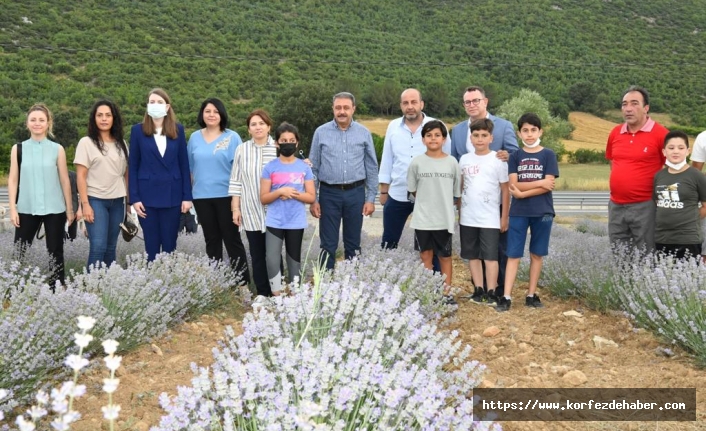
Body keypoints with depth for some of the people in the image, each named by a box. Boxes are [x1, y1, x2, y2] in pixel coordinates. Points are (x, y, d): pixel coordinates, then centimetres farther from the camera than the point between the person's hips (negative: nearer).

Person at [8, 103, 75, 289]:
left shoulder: (57, 149, 1)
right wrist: (12, 208, -1)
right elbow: (13, 180, 4)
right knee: (19, 253, 1)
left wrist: (69, 208, 4)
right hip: (27, 209, 1)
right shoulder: (18, 149, 3)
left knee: (55, 253, 6)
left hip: (54, 209, 0)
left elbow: (65, 181, 4)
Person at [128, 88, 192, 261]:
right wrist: (134, 198, -5)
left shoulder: (178, 130, 5)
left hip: (172, 196, 1)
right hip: (147, 196, -1)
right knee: (151, 246, 4)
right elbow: (132, 166, 2)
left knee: (170, 245, 5)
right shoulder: (138, 130, 2)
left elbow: (184, 164, 5)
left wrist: (187, 196, -1)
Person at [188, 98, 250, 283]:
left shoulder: (232, 137, -3)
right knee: (211, 240, 12)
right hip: (202, 196, 3)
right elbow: (190, 167, 12)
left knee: (232, 239, 0)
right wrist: (187, 193, 12)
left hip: (226, 195, -3)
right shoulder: (195, 138, 7)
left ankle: (242, 282, 6)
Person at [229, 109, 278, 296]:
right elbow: (236, 181, 6)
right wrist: (236, 208, 2)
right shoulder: (242, 150, 5)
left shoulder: (279, 148, 0)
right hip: (251, 212, 1)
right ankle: (263, 293, 15)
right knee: (257, 254, 6)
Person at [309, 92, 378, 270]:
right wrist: (313, 199, -1)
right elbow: (313, 168, 3)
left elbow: (371, 168, 5)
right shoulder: (321, 132, 0)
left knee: (353, 243, 11)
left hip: (355, 193, 1)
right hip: (329, 193, -1)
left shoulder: (364, 133, 2)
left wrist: (370, 198, 1)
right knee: (328, 244, 5)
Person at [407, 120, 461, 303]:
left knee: (445, 256, 9)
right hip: (422, 218, 0)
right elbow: (412, 189, 7)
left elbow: (457, 192, 5)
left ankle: (447, 292, 17)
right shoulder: (417, 162, -3)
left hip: (445, 218, 0)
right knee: (425, 255, 8)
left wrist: (444, 203, 4)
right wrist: (427, 202, 8)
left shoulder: (452, 162, -2)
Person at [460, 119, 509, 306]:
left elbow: (505, 190, -2)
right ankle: (478, 290, 18)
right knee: (473, 255, 9)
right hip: (468, 218, 4)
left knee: (490, 256, -3)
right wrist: (460, 212, 11)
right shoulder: (464, 159, 6)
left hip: (490, 218, -4)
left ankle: (491, 292, 3)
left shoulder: (498, 160, -5)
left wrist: (504, 217, -3)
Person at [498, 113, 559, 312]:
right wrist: (539, 183, -12)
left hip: (542, 212, 0)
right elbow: (514, 185, -5)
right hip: (518, 212, 0)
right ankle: (506, 296, -1)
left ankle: (531, 294, 16)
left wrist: (522, 193, -12)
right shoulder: (515, 156, 5)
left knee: (536, 254, 8)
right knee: (513, 255, -1)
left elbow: (549, 185, -8)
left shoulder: (548, 155, 1)